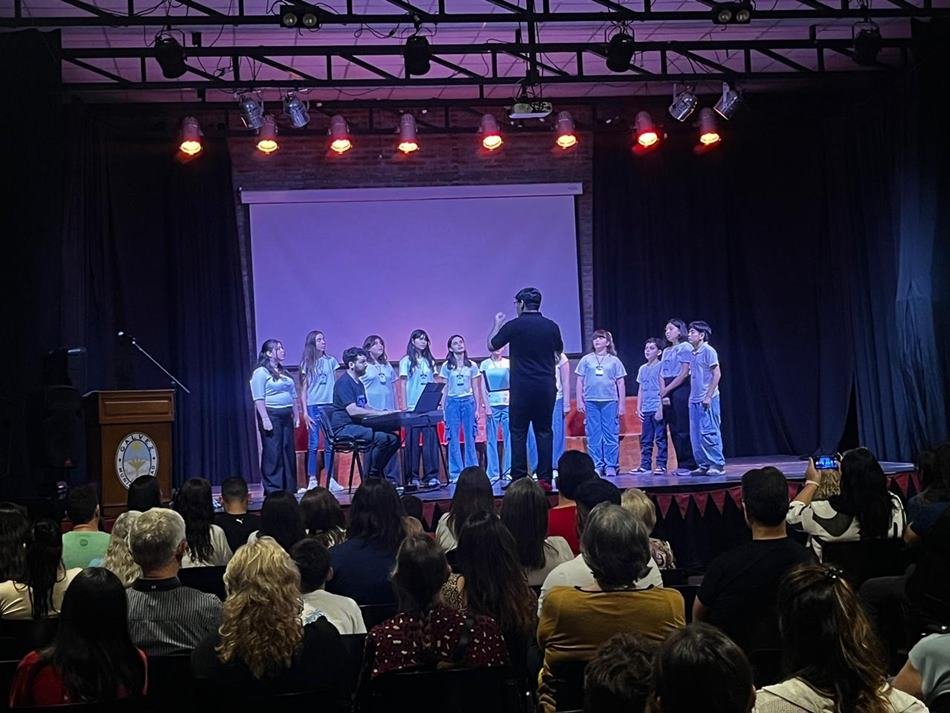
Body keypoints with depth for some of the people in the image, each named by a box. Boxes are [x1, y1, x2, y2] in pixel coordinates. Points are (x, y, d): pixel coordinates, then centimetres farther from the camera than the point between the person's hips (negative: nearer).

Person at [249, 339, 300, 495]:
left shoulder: (284, 373, 18)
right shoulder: (261, 373, -6)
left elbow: (294, 396, 22)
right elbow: (258, 399, -13)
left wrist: (296, 415, 16)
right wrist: (265, 419, -20)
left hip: (286, 416, 8)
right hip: (271, 415, -8)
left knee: (288, 452, 8)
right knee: (272, 453, -6)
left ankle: (289, 487, 14)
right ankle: (272, 488, -2)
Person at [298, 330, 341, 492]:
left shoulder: (331, 361, 9)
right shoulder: (306, 364, 5)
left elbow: (336, 385, 12)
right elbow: (303, 390, 5)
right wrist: (304, 412, -3)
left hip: (330, 406, 2)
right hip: (313, 406, -2)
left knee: (329, 445, 2)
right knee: (313, 445, -4)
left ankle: (330, 479, 7)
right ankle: (312, 480, -2)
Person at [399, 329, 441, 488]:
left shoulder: (429, 361, 15)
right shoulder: (406, 361, 3)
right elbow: (403, 384, 0)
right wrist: (404, 406, -7)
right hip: (413, 407, -3)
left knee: (430, 439, -2)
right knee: (413, 440, -2)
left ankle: (431, 475, -1)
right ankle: (412, 476, 3)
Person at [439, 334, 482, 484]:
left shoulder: (471, 366, 8)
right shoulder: (446, 366, 5)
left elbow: (476, 389, 9)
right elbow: (444, 389, 6)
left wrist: (477, 408, 4)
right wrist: (442, 408, 0)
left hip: (468, 401, 1)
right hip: (452, 402, -1)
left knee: (470, 438, -1)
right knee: (453, 439, -2)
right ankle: (455, 473, 2)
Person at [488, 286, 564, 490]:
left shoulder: (513, 326, -7)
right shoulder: (551, 326, 3)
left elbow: (492, 346, 6)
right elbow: (559, 351, 21)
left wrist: (497, 324, 21)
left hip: (521, 389, -3)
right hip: (546, 387, 3)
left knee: (518, 433, 3)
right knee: (544, 432, 7)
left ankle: (519, 479, 0)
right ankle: (545, 479, 3)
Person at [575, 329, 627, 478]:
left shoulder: (614, 361, 8)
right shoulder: (586, 360, 9)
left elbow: (621, 383, 9)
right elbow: (580, 381, 10)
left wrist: (622, 404, 4)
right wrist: (579, 401, 2)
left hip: (610, 401, -1)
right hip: (591, 401, 1)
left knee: (611, 435, -2)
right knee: (593, 436, 1)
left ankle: (611, 466, 3)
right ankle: (597, 466, 5)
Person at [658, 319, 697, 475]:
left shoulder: (685, 347, -2)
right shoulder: (666, 351, 20)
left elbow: (684, 373, -11)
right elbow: (663, 375, 13)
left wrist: (667, 389, -12)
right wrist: (663, 393, -3)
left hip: (681, 390, -7)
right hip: (668, 392, 7)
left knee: (683, 429, -8)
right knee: (674, 429, 5)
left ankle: (688, 464, -5)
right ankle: (681, 464, 9)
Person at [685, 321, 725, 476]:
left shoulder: (708, 351, -7)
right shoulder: (692, 353, 14)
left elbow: (717, 374, -11)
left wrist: (709, 396, -15)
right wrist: (691, 396, 13)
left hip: (707, 400, -8)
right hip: (694, 400, 8)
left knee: (708, 432, -9)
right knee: (695, 434, 7)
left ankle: (717, 465, -3)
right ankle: (703, 465, 13)